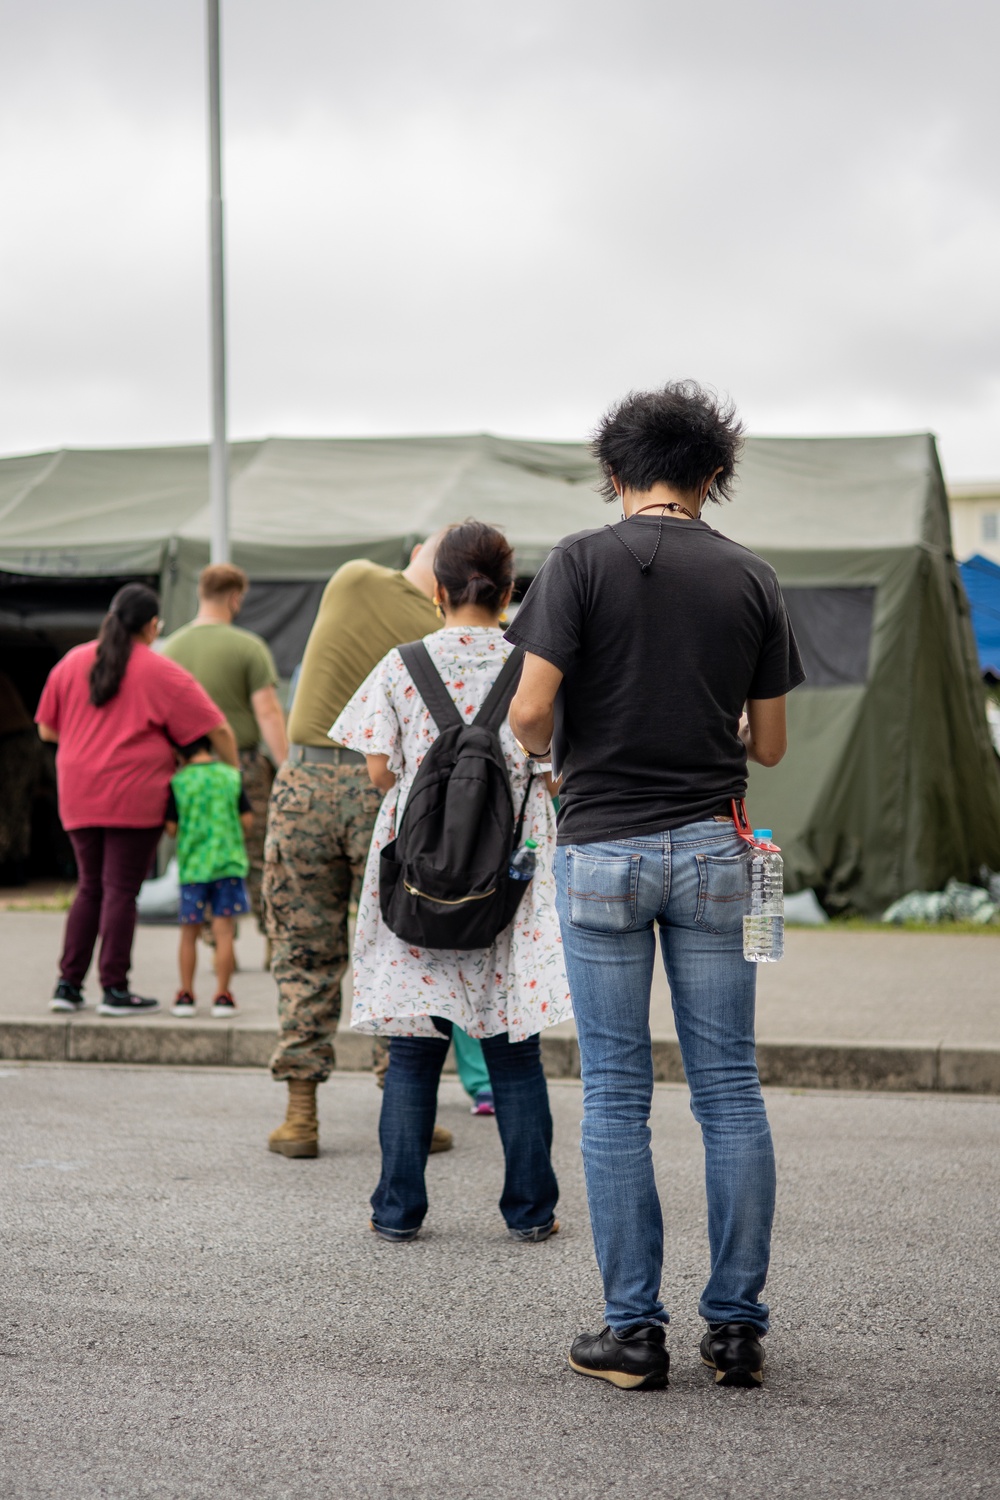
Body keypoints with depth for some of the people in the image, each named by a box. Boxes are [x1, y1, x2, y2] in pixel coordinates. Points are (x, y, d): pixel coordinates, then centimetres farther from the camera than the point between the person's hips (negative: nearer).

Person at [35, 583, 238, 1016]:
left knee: (90, 887, 14)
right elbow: (217, 729, -4)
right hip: (134, 795, -4)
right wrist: (233, 772, 9)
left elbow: (47, 730, 13)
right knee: (121, 890, -1)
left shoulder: (71, 663, 9)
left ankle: (68, 984, 9)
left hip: (80, 797, 5)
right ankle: (114, 989, 0)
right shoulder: (161, 673, -3)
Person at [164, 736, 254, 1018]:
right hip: (228, 862, 0)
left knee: (189, 932, 11)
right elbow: (247, 819, 2)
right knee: (224, 931, 1)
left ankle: (186, 994, 13)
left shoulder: (178, 781, -4)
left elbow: (171, 828, -3)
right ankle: (222, 995, -1)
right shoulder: (232, 776, 1)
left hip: (192, 865, 0)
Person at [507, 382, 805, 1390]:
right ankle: (736, 1326, 9)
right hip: (712, 846, 2)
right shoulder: (751, 580, 3)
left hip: (602, 846, -2)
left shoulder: (582, 562, -5)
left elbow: (529, 712, -12)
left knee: (615, 1095, 4)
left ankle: (634, 1331, 6)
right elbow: (769, 744, 7)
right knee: (729, 1089, 7)